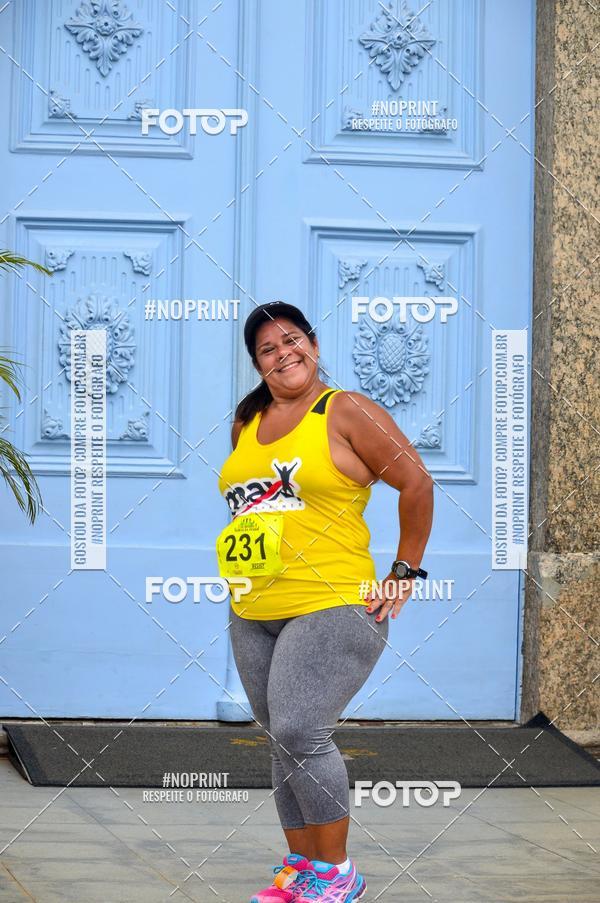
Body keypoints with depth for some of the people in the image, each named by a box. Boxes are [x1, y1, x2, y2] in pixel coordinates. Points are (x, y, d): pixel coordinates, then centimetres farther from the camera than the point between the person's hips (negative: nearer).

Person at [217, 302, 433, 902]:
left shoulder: (345, 411, -6)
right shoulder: (246, 423, 13)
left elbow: (417, 484, -6)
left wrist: (403, 574, -5)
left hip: (331, 609, -7)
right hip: (252, 614, 7)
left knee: (300, 733, -16)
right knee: (282, 743, 9)